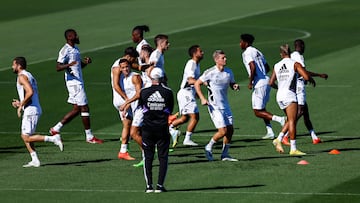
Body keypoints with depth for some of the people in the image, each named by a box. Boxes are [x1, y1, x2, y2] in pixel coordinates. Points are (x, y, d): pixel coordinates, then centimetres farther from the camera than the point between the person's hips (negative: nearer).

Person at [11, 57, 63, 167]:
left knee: (27, 137, -8)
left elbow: (30, 92, -25)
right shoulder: (29, 75, 19)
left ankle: (53, 139, -15)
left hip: (30, 111, -10)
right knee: (24, 136, 13)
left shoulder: (22, 76, -11)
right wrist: (21, 103, 21)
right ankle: (34, 160, 9)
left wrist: (20, 106, -17)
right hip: (35, 109, 10)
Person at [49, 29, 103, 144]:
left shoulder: (76, 49, 16)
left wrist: (85, 62, 5)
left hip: (78, 82, 10)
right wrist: (68, 65, -37)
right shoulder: (65, 50, -13)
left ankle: (56, 129, 17)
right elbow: (58, 67, -18)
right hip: (74, 82, -10)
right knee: (84, 108, -6)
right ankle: (89, 137, 1)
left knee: (76, 109, 11)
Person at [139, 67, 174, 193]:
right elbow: (170, 110, 7)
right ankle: (160, 185, 1)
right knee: (163, 158, 7)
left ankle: (149, 185, 3)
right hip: (163, 129, 0)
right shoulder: (168, 92, -6)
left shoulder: (144, 92, -6)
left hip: (148, 129, 0)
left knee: (148, 158, 8)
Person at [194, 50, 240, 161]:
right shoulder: (210, 72, -13)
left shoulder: (228, 72, 4)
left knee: (230, 129, 2)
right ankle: (209, 147, 11)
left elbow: (231, 84, 20)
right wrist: (202, 98, -14)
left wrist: (235, 86, -5)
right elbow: (197, 84, -5)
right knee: (223, 131, -13)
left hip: (225, 105, 6)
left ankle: (225, 154, 15)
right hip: (214, 106, -6)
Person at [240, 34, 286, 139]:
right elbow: (267, 68, 21)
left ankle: (279, 119, -19)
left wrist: (250, 82, -15)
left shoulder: (247, 53, -10)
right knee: (262, 109, 21)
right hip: (266, 81, 9)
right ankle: (270, 132, 17)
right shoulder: (257, 52, 17)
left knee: (258, 112, -4)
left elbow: (253, 67, -24)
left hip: (259, 84, -9)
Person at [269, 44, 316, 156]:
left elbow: (271, 83, 15)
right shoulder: (295, 64, -4)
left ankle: (278, 139, 6)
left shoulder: (277, 66, 11)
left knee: (291, 120, 18)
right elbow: (306, 77, -14)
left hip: (279, 96, 6)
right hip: (289, 95, -6)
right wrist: (312, 80, 8)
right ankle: (293, 149, -11)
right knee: (292, 121, -7)